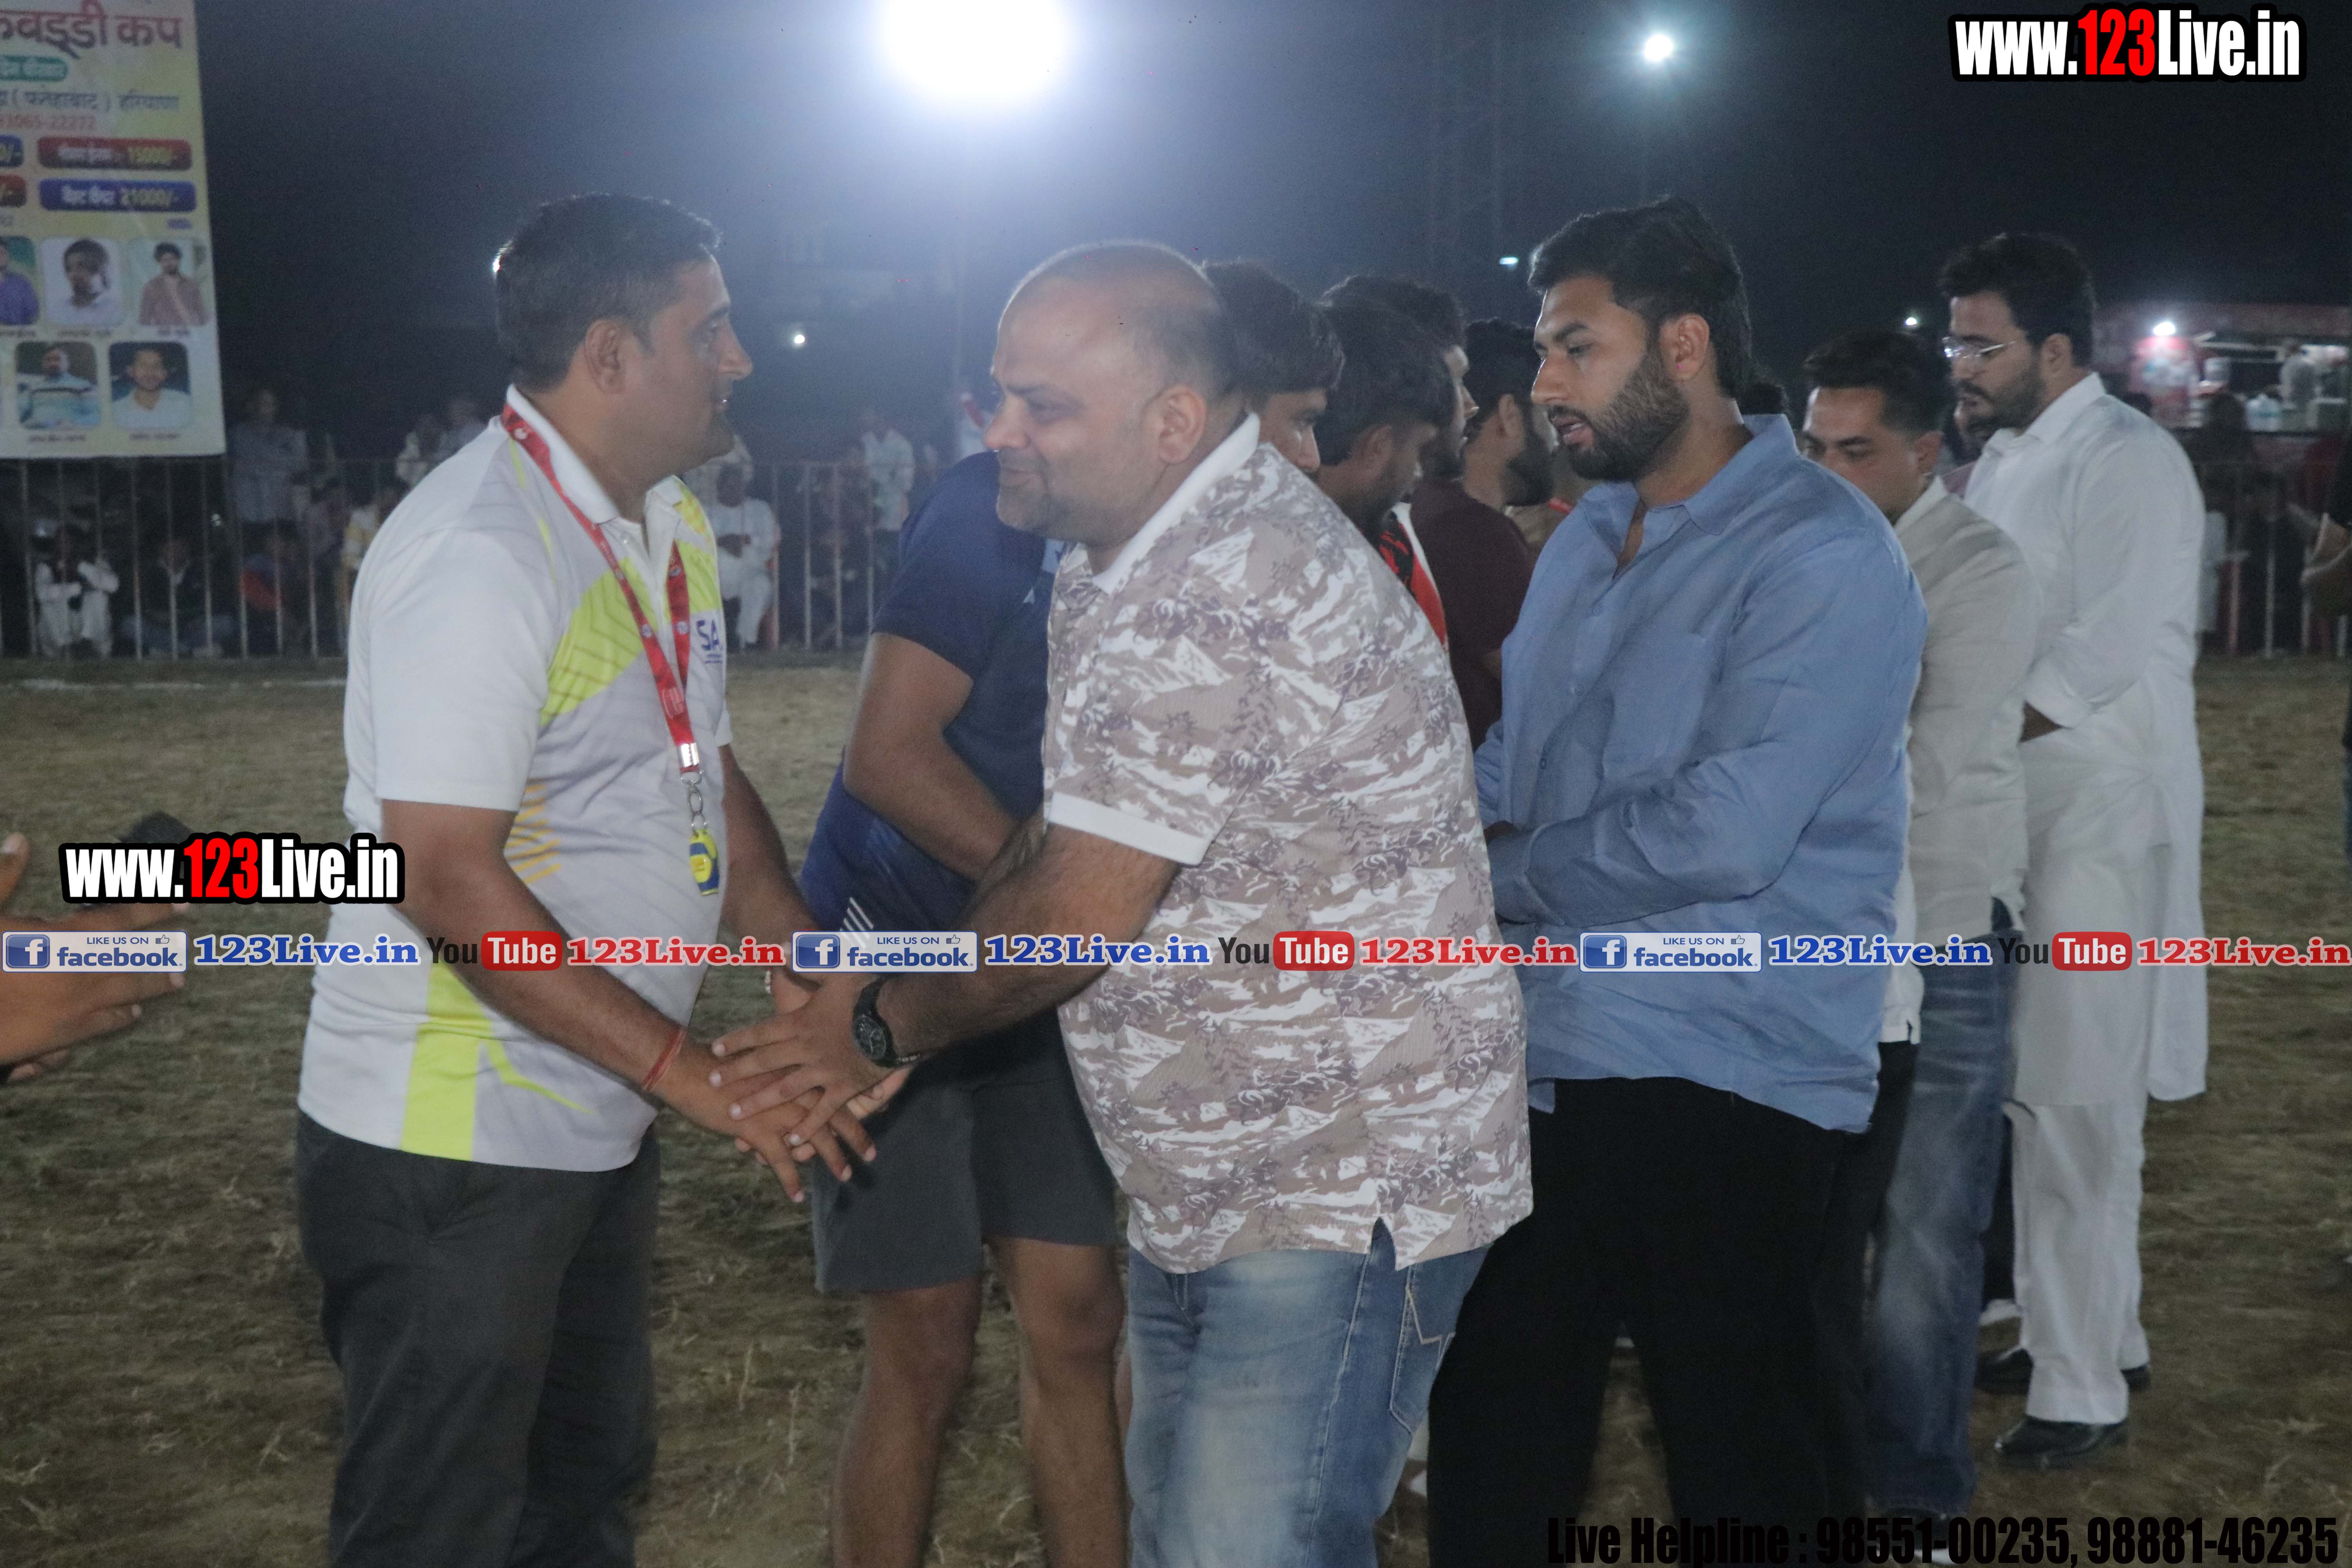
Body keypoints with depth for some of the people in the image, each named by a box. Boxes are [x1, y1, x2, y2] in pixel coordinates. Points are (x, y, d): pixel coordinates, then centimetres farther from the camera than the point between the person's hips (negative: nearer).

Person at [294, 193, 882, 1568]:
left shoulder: (670, 524, 7)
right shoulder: (482, 556, -23)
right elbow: (450, 886, -27)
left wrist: (796, 954, -1)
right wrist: (695, 1073, -24)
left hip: (597, 1120, 9)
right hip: (450, 1142, -9)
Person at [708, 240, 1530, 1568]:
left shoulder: (1225, 597, -25)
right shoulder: (1130, 558, 9)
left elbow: (1076, 912, -22)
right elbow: (1064, 839, 14)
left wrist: (884, 1029, -7)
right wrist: (900, 993, 2)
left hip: (1346, 1194, -10)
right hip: (1207, 1184, 10)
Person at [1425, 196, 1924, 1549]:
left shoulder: (1820, 556, -14)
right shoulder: (1588, 541, 14)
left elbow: (1726, 830, -23)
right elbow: (1502, 768, 15)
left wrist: (1506, 878, -11)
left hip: (1722, 1089, -7)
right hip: (1553, 1064, 8)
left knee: (1740, 1470, 9)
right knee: (1490, 1453, 17)